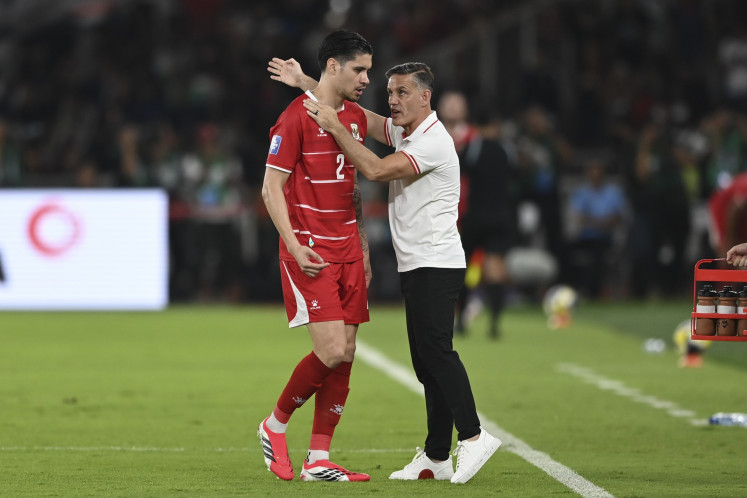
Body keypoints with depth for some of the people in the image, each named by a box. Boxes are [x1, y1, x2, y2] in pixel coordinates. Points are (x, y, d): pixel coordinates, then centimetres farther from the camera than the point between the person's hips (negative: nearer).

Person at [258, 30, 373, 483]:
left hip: (347, 251, 8)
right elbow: (271, 187, -9)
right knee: (332, 351, -15)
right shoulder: (297, 117, -10)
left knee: (346, 354, 2)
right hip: (310, 253, -8)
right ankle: (275, 427, 7)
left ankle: (319, 460, 7)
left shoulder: (355, 117, 14)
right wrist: (293, 246, -18)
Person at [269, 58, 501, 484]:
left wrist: (335, 127, -15)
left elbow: (376, 170, -21)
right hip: (418, 267, 9)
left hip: (436, 264, -9)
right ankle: (437, 457, 6)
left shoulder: (433, 141, -14)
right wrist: (305, 82, 13)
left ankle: (473, 436, -22)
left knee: (435, 349, -19)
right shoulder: (404, 132, 15)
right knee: (427, 360, 6)